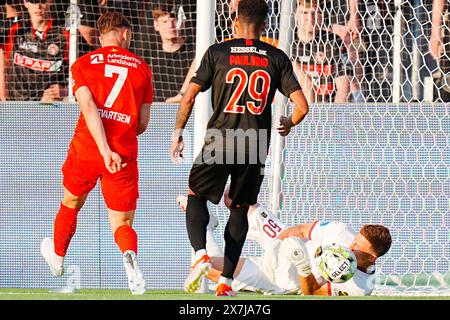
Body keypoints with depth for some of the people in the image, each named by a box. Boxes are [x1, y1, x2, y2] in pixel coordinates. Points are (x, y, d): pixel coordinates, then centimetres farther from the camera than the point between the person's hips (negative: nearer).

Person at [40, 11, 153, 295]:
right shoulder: (142, 68, 6)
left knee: (71, 204, 27)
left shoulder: (84, 63, 3)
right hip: (125, 153, 0)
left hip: (86, 149, 0)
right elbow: (142, 125, 6)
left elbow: (89, 108, -12)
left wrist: (105, 151, -18)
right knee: (122, 224, 5)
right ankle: (130, 255, -29)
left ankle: (57, 258, 48)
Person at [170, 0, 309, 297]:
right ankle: (226, 280, 8)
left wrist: (178, 133, 11)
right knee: (240, 209, 16)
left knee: (196, 195, 18)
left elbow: (189, 97, -1)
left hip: (219, 142, -1)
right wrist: (289, 124, 22)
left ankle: (201, 253, -8)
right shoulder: (277, 58, 5)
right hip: (255, 147, 1)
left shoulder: (217, 52, 2)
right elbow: (302, 106, 0)